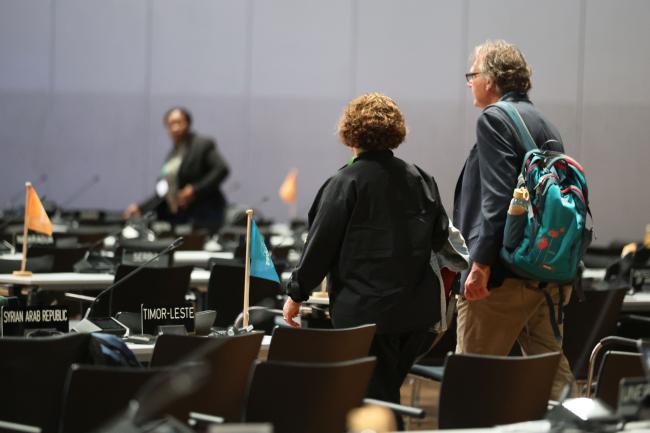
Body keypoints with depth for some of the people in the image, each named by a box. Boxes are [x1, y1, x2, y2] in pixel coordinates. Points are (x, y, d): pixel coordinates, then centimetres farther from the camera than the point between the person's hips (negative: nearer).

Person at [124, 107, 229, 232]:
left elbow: (222, 169, -12)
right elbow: (163, 193, 19)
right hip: (177, 216, 6)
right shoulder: (172, 155, 17)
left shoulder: (203, 145, -1)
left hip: (202, 215, -6)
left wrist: (195, 189, -19)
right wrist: (141, 207, 9)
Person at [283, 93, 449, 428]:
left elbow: (321, 242, -9)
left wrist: (296, 294, 0)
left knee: (374, 399, -2)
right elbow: (440, 237, 11)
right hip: (417, 307, 6)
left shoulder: (346, 181, -11)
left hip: (366, 306, -6)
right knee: (389, 391, 16)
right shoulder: (419, 179, 6)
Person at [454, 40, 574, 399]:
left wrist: (480, 265, -19)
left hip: (505, 272, -9)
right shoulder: (546, 126, 18)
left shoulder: (494, 118, -8)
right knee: (551, 372, 10)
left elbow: (498, 196, -18)